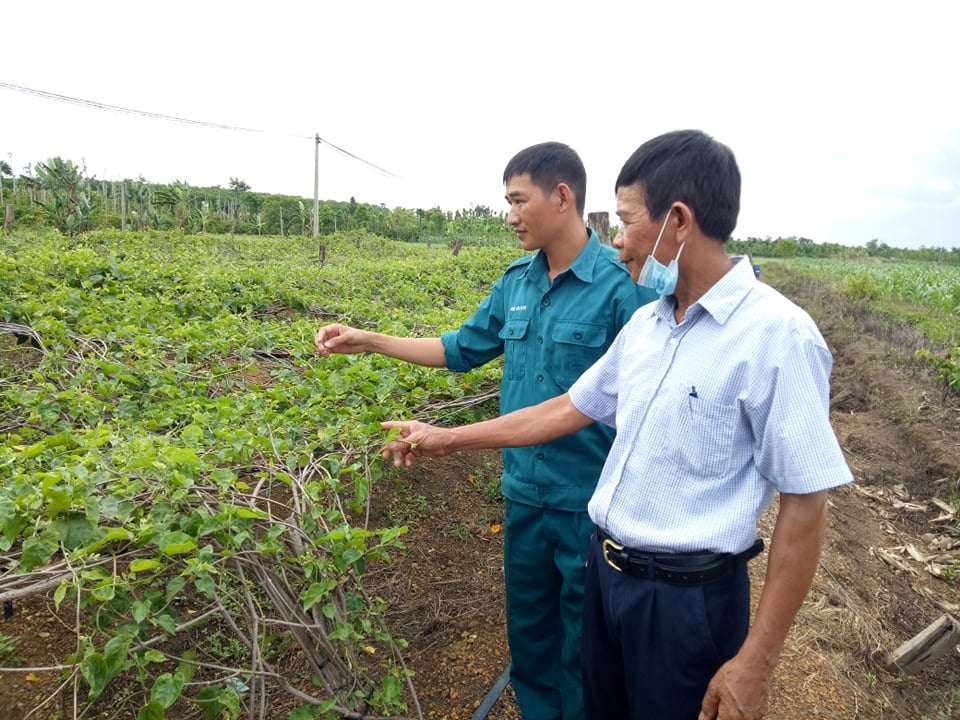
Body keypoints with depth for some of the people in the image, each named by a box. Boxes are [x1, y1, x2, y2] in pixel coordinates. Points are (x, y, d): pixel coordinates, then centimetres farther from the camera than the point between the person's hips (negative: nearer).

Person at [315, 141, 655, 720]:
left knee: (585, 642, 15)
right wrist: (370, 340, 11)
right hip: (524, 492, 6)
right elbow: (465, 349, 14)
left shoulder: (623, 282, -16)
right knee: (527, 627, 23)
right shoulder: (516, 281, 4)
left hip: (592, 500, -6)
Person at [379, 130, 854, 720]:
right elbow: (568, 410, 10)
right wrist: (450, 439, 12)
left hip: (688, 598, -6)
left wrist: (756, 662, -15)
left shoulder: (777, 335, -20)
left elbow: (805, 505, -17)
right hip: (605, 570, 7)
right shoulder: (644, 325, 2)